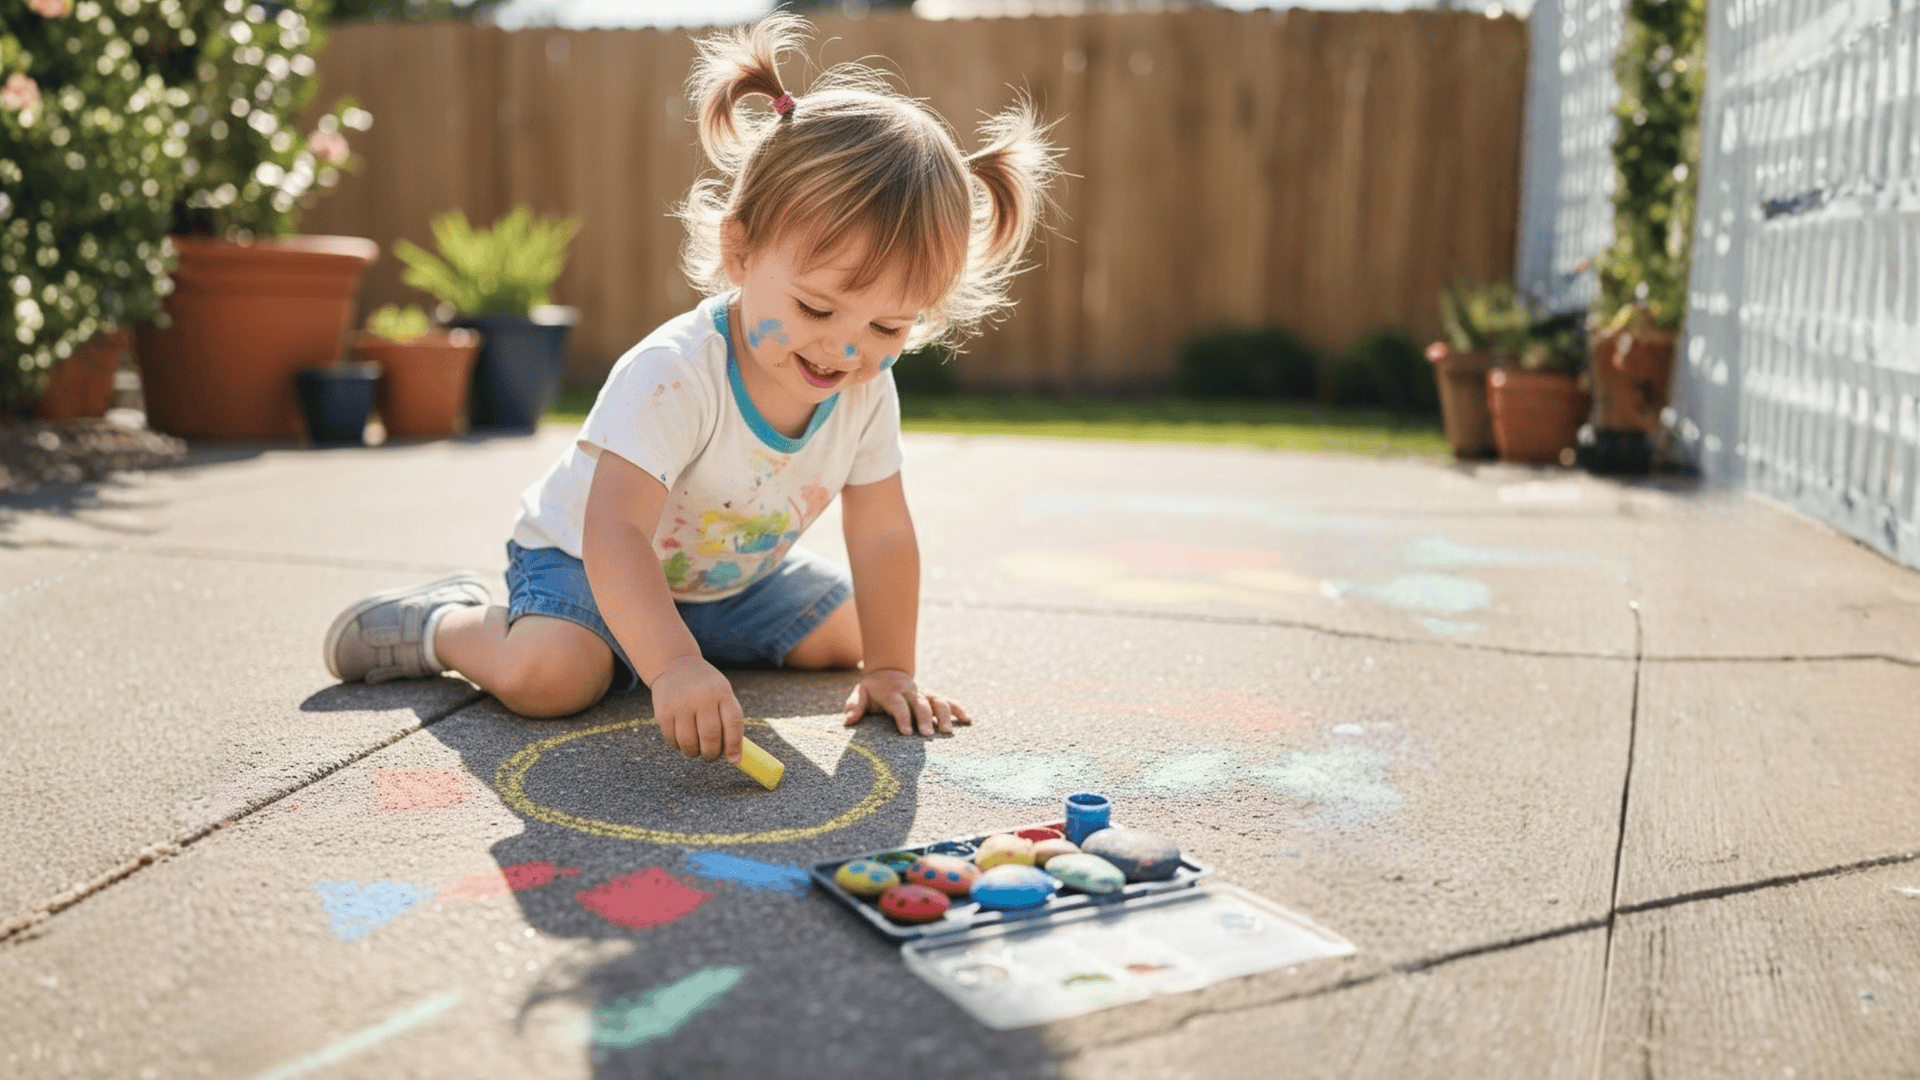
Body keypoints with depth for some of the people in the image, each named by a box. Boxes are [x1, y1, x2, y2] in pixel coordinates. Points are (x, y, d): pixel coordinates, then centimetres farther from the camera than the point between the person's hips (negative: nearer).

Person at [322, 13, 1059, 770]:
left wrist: (889, 668, -13)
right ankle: (449, 623, 2)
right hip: (583, 560, -7)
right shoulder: (673, 377, -38)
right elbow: (614, 531, -46)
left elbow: (882, 536, -9)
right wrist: (673, 666, -59)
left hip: (732, 574, 7)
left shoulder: (867, 393, -17)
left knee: (845, 632, 10)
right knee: (545, 675, -31)